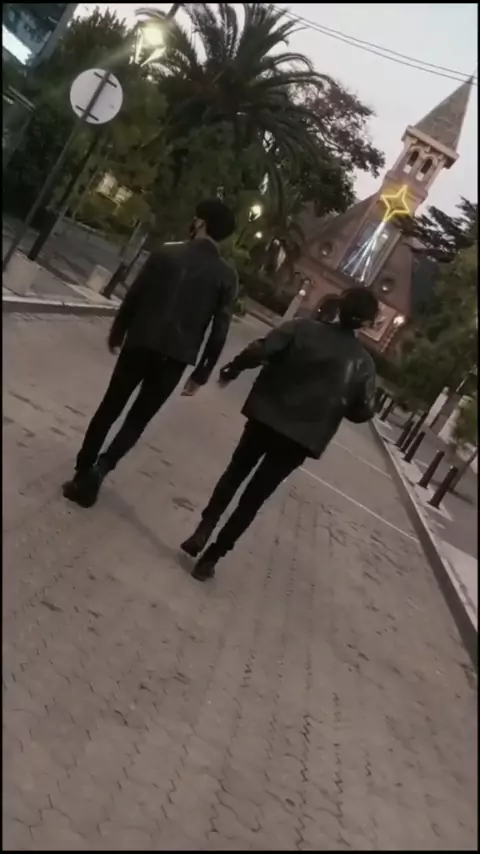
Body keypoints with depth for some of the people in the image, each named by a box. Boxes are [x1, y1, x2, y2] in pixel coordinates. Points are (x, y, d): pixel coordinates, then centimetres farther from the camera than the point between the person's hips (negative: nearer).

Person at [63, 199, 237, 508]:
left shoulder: (167, 254, -1)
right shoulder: (227, 276, 0)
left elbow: (134, 297, 3)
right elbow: (219, 329, -2)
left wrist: (117, 333, 17)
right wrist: (202, 372, 5)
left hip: (141, 344, 0)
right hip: (176, 357, 0)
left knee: (109, 409, 13)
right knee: (138, 419, 12)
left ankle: (84, 473, 14)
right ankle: (102, 466, -8)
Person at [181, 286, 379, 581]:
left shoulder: (305, 328, -5)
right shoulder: (364, 363, -1)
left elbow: (259, 351, -15)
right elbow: (363, 411, -2)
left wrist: (233, 368, 2)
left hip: (267, 416, 0)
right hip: (303, 437, 0)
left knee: (235, 474, 23)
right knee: (254, 496, 9)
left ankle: (203, 532, 15)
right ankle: (211, 557, 10)